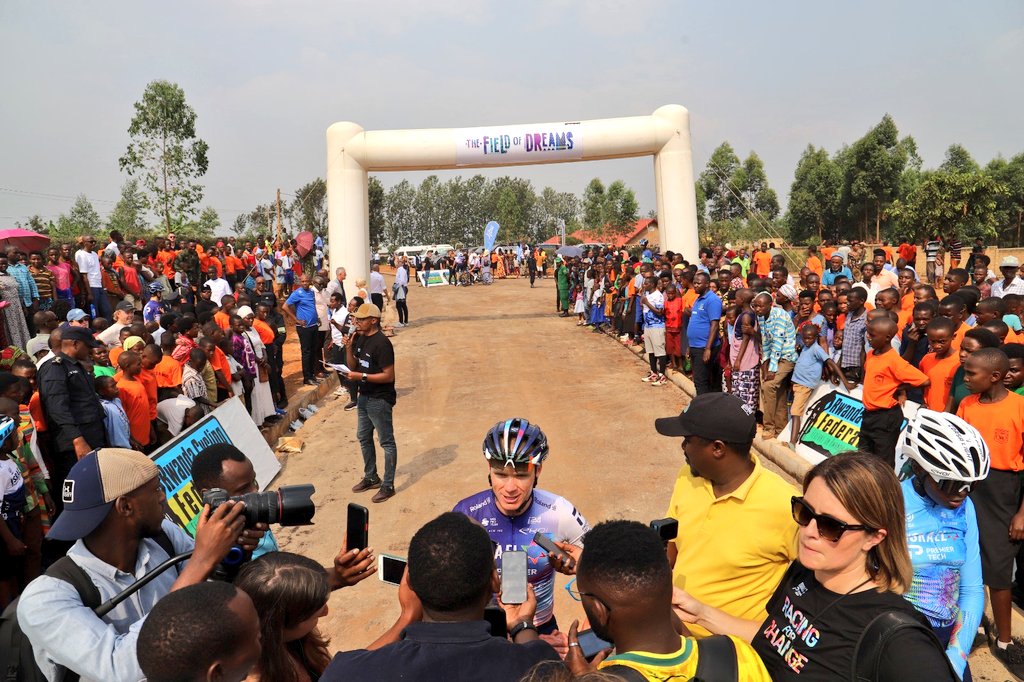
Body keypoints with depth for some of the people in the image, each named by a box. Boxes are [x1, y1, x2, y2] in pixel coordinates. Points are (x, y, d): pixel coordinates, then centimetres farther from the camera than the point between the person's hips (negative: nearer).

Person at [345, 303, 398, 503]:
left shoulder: (382, 343, -21)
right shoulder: (360, 338, 4)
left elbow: (389, 376, -22)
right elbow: (353, 366, 9)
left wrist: (362, 377, -22)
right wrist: (349, 348, -7)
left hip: (380, 399, -9)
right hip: (364, 396, 9)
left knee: (386, 442, 2)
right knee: (363, 437, 20)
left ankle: (388, 486, 11)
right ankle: (371, 478, 36)